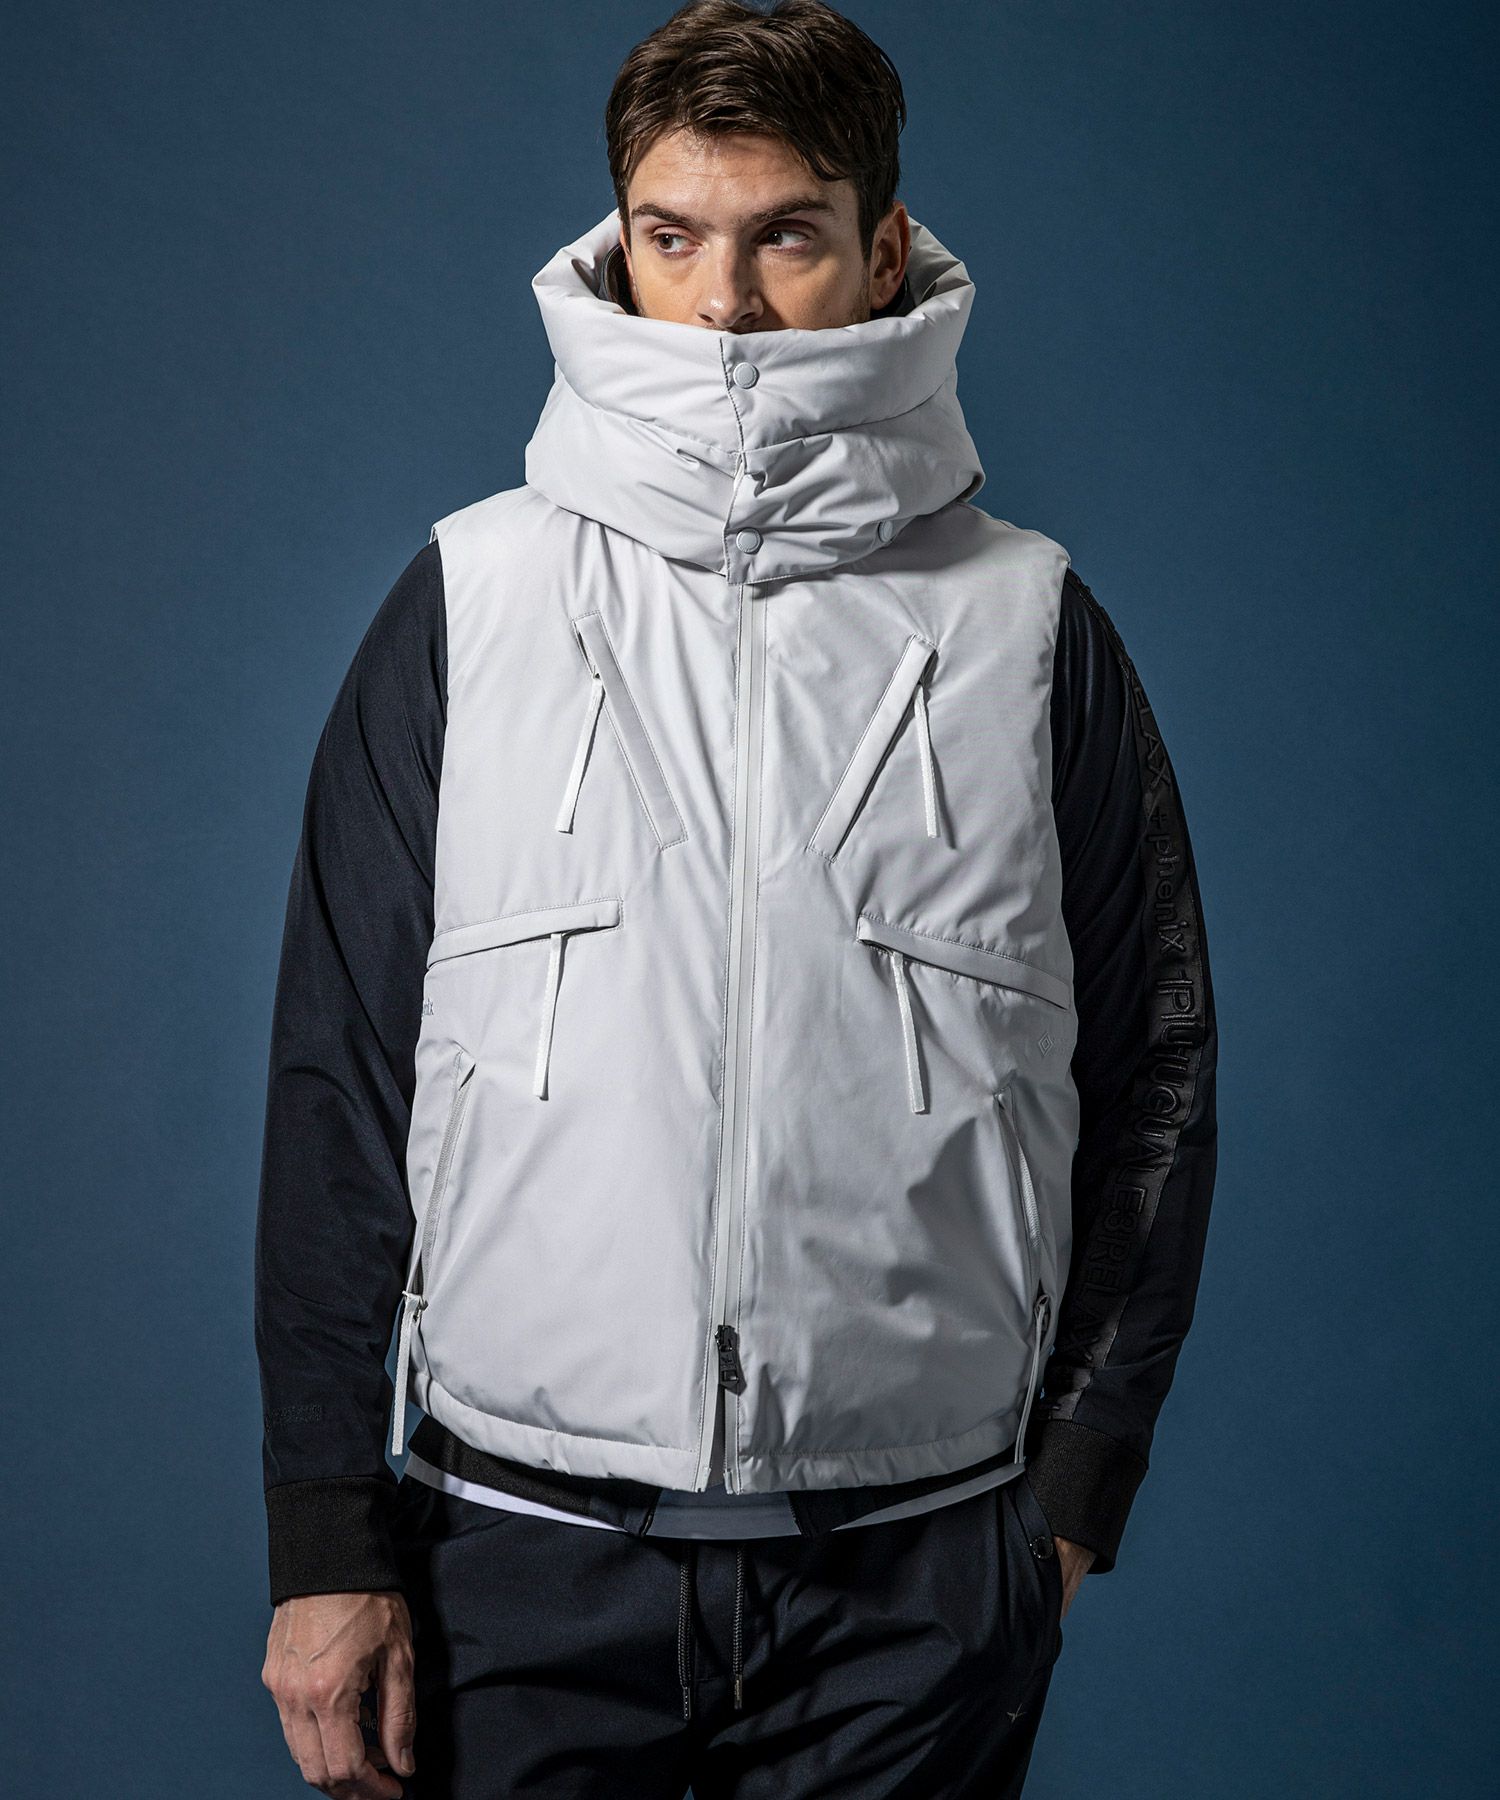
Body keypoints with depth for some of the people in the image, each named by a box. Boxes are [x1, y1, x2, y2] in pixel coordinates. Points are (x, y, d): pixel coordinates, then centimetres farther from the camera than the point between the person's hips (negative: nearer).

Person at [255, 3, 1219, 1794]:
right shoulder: (470, 599, 2)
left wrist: (1076, 1479, 4)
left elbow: (1149, 1083, 7)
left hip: (919, 1578, 1)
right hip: (523, 1555, 0)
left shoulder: (1028, 628, 3)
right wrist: (324, 1538, -1)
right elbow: (338, 1076, 2)